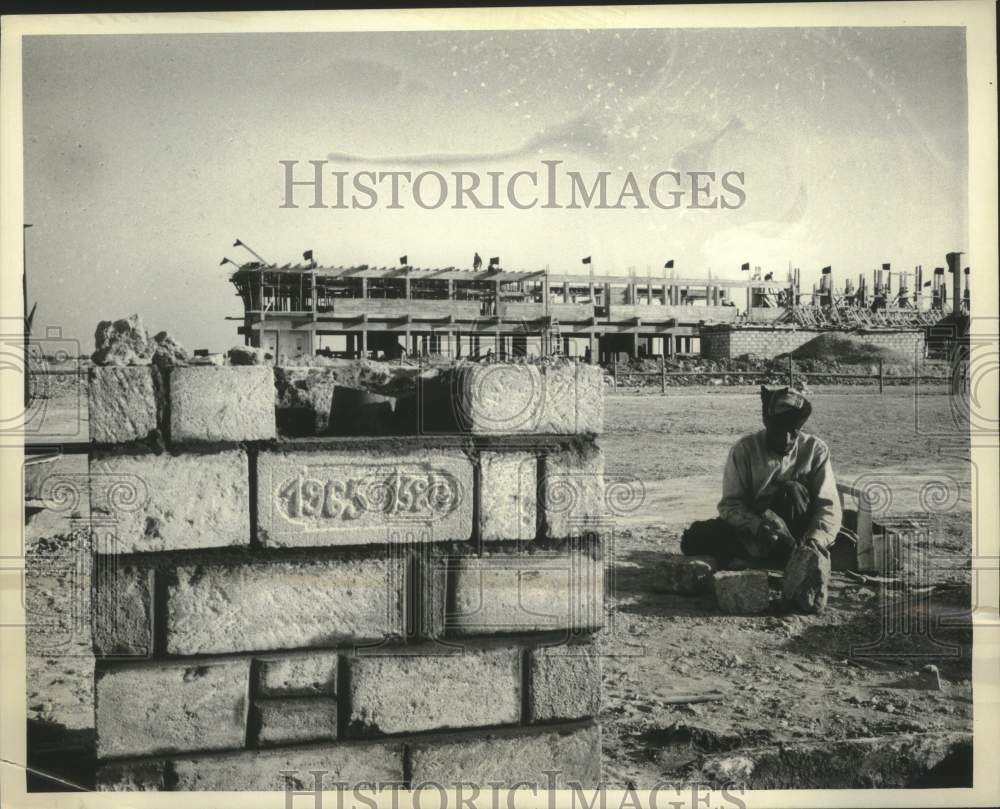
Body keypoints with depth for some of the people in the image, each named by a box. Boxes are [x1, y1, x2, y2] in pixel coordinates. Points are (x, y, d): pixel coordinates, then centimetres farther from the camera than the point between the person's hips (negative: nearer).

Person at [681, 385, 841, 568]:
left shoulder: (815, 450, -4)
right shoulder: (745, 449, -5)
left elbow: (828, 505, -10)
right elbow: (730, 504, -9)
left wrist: (814, 542, -30)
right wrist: (758, 526, -30)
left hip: (796, 534, -1)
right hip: (751, 531, 1)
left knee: (791, 490, -29)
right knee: (695, 537, -26)